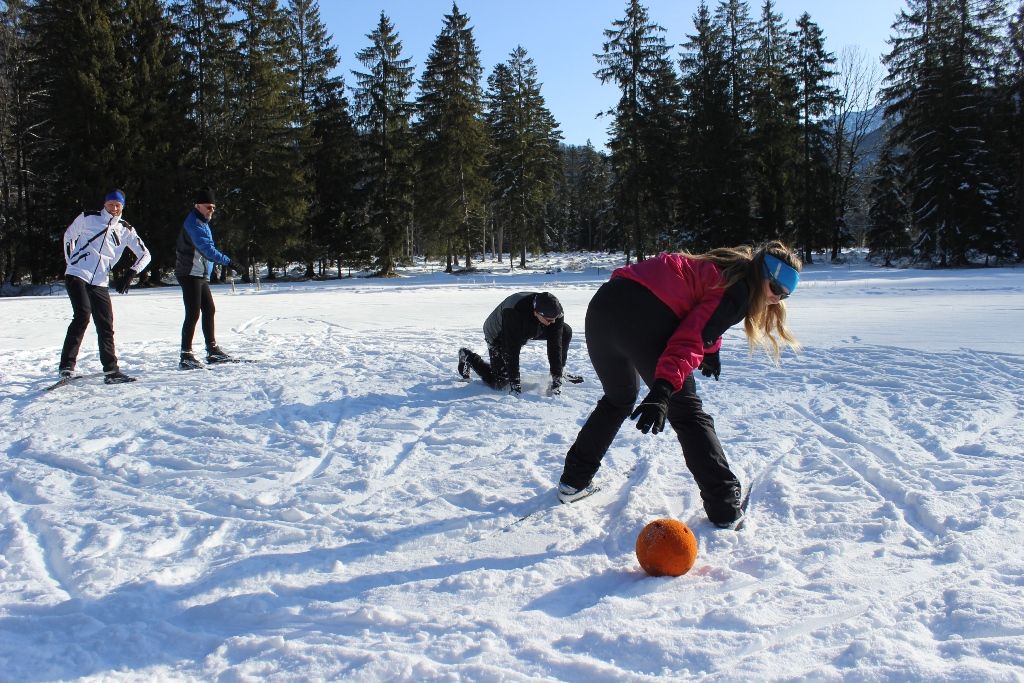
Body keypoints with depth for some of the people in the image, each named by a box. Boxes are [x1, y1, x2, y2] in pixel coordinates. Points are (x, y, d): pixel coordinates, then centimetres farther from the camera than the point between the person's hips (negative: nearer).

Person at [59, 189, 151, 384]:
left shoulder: (125, 230, 9)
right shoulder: (88, 218, 4)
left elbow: (145, 255, 10)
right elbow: (68, 235, 19)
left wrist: (129, 274, -2)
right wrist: (70, 262, 12)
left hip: (100, 283, 4)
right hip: (77, 275, -3)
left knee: (106, 326, 3)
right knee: (82, 315, -21)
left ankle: (111, 370, 10)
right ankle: (67, 365, -18)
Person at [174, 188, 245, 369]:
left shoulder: (202, 222, 18)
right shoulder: (193, 223, -15)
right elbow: (207, 249, -27)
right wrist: (229, 262, -32)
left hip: (200, 275, 10)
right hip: (190, 274, -10)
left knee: (209, 311, 13)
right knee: (193, 314, -12)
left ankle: (212, 351, 21)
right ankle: (186, 357, -10)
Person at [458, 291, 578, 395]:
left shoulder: (556, 311, -30)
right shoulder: (513, 312, -45)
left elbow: (555, 345, -25)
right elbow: (511, 350, -40)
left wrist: (557, 378, -27)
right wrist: (515, 384, -38)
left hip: (529, 331, 5)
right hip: (498, 334, -5)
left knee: (566, 332, -11)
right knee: (499, 383, -10)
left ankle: (559, 373, 7)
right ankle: (468, 357, 13)